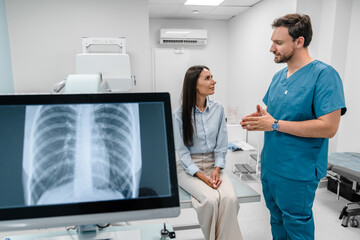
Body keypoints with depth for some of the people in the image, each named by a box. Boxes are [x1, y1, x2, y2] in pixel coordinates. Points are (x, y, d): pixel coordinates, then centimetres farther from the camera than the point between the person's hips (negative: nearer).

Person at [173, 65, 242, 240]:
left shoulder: (218, 109, 3)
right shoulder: (179, 114, -7)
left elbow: (221, 145, 3)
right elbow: (182, 151, -7)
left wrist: (217, 170, -11)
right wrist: (201, 176, -16)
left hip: (213, 164, 3)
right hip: (189, 167, -3)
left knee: (229, 198, -26)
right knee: (211, 200, -28)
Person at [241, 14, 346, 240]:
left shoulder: (324, 74, -17)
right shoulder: (279, 76, 8)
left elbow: (328, 127, -24)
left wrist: (275, 124, -22)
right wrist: (260, 118, -4)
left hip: (298, 172, -7)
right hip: (270, 165, 8)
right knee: (277, 219, 24)